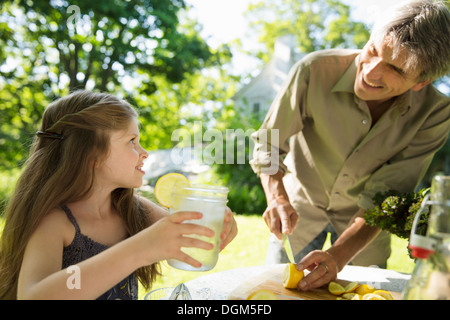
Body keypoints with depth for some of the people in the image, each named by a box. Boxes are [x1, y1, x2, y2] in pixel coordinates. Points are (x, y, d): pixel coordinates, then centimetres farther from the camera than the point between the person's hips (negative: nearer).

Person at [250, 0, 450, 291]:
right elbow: (267, 144, -20)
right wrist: (277, 198, -38)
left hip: (365, 219, 1)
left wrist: (338, 255, -37)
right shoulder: (315, 70, -30)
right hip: (302, 203, 0)